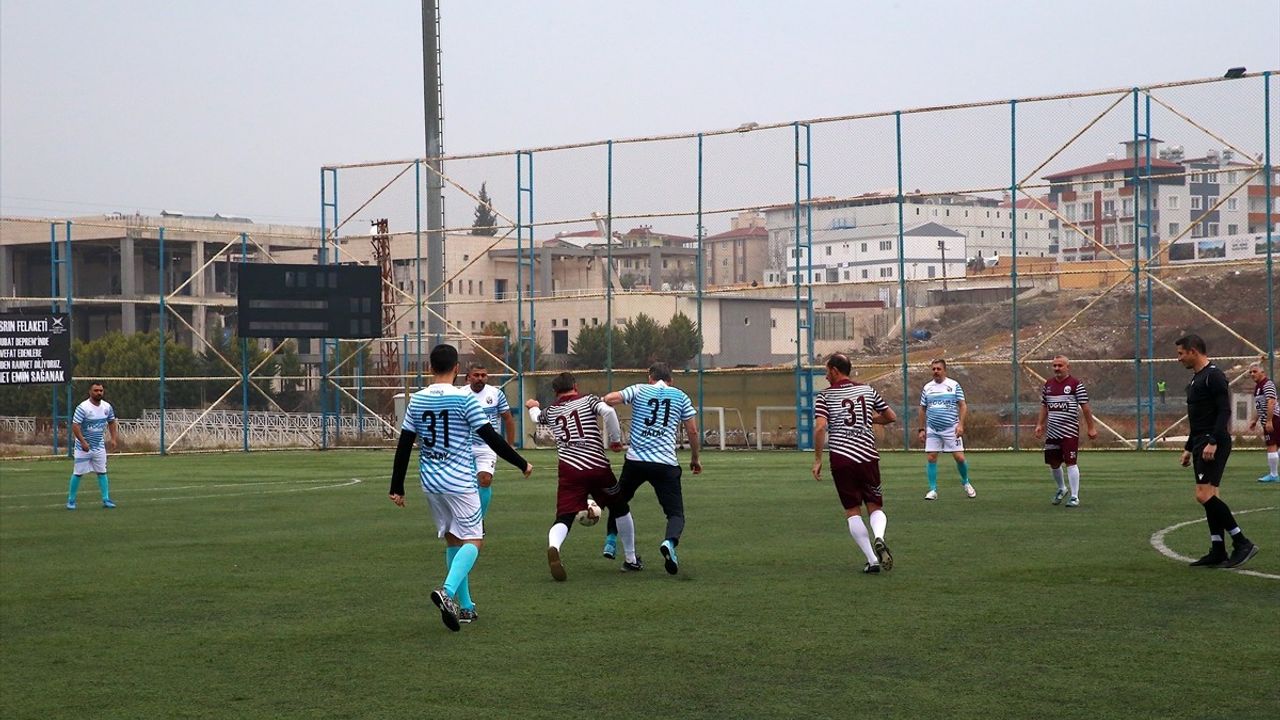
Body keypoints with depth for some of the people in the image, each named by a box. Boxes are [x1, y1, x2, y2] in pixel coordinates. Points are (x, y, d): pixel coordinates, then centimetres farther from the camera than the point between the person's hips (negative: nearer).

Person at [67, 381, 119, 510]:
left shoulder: (107, 407, 1)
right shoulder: (83, 407, -19)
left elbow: (112, 422, 16)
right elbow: (75, 426, -22)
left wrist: (114, 439, 4)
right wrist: (83, 442, -29)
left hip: (99, 447, 5)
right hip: (83, 447, -5)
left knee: (102, 472, 6)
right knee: (77, 473, 0)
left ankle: (106, 499, 11)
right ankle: (71, 500, 10)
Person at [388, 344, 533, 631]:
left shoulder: (416, 400, 4)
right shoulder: (464, 398, -10)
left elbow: (404, 445, 6)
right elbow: (491, 437, -10)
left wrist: (397, 487, 12)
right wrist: (522, 464, 2)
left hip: (430, 481, 6)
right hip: (460, 481, -5)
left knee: (453, 540, 16)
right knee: (473, 540, -2)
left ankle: (464, 607, 17)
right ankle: (447, 591, -26)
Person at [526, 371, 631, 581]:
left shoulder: (551, 412, 16)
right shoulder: (588, 400, 6)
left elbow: (537, 418, 40)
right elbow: (608, 411, -14)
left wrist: (533, 407, 64)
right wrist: (616, 439, 0)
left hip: (569, 471, 1)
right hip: (598, 468, -1)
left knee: (564, 517, -5)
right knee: (619, 508, 21)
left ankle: (553, 547, -39)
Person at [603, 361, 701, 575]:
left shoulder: (639, 390, 8)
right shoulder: (681, 397, 12)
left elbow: (609, 399, -6)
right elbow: (692, 431, 11)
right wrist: (696, 459, 23)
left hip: (635, 461, 0)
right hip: (666, 464, 0)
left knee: (619, 503, 22)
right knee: (676, 513, 3)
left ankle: (630, 557, 18)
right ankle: (670, 541, -31)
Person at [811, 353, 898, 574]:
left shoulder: (825, 396, 2)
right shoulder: (867, 390, 12)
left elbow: (820, 427, -12)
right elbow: (891, 417, 17)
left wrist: (818, 459, -5)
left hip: (841, 458, -2)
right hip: (868, 456, 2)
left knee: (852, 512, 6)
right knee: (875, 507, 12)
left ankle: (872, 559, -5)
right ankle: (878, 538, -21)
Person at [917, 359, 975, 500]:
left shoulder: (954, 385, 0)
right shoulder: (927, 388, 9)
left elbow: (962, 406, -1)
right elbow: (922, 409, 15)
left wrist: (960, 425, -12)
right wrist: (921, 429, 10)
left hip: (951, 429, -3)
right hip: (932, 430, 3)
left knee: (959, 458, -6)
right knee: (931, 458, -3)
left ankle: (966, 483, 19)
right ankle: (933, 490, 5)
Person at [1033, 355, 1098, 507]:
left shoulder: (1076, 385, -5)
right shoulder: (1048, 384, 11)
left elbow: (1085, 407, -4)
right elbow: (1044, 406, 19)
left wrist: (1091, 428, -5)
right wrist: (1040, 424, 11)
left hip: (1070, 431, -6)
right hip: (1052, 431, 6)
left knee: (1070, 462, -9)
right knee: (1053, 463, 11)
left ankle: (1075, 497, -4)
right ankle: (1061, 489, 36)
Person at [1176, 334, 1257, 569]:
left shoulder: (1213, 376, -11)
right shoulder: (1196, 379, 19)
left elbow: (1224, 411, -19)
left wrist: (1213, 442, -26)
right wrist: (1189, 448, 25)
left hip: (1214, 444, -10)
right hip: (1201, 444, 10)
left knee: (1204, 495, -17)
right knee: (1208, 497, 8)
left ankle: (1242, 543, -11)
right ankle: (1218, 552, 9)